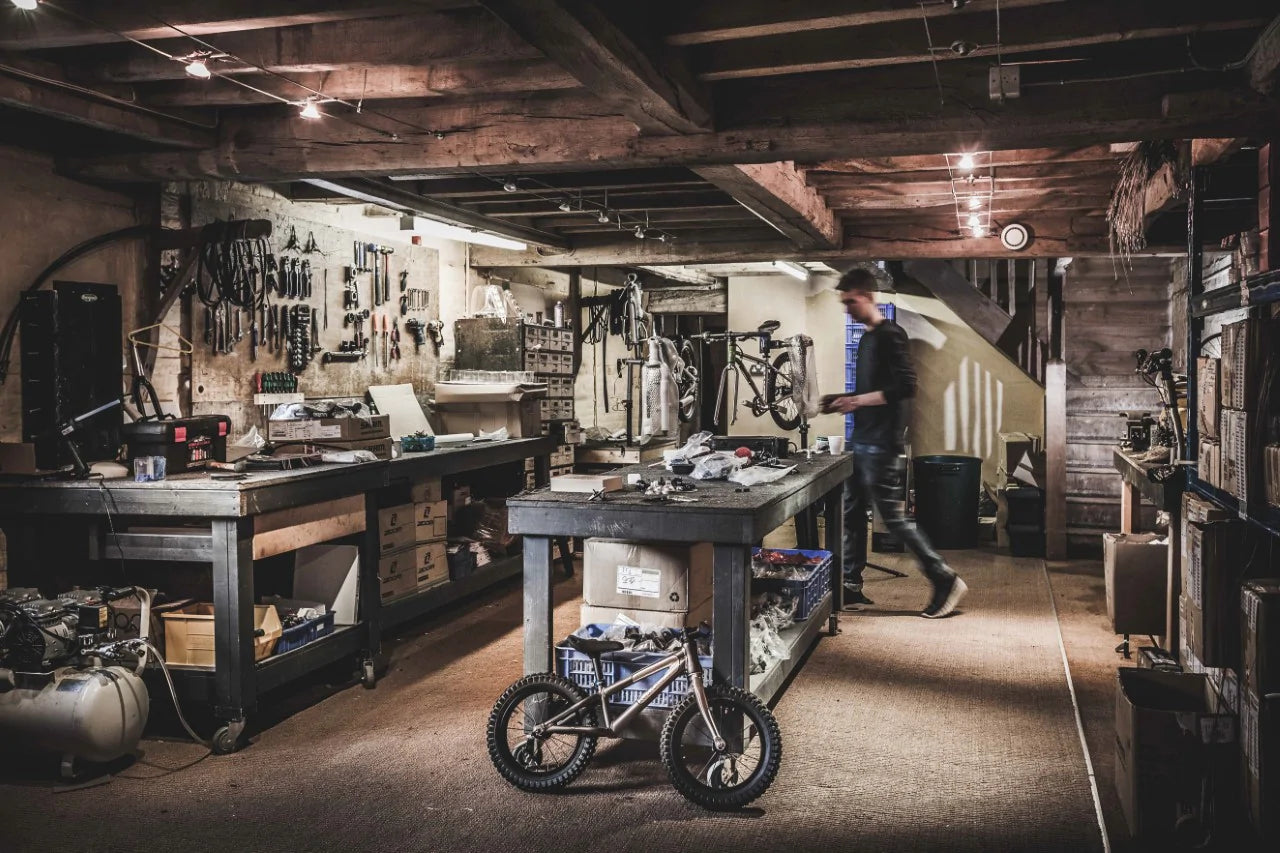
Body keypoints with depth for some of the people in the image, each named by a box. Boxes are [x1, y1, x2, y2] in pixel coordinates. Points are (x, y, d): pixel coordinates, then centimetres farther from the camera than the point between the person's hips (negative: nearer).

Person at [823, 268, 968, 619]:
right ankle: (851, 586, 18)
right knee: (852, 513, 10)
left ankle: (945, 580, 3)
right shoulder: (867, 338, 16)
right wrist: (846, 400, 10)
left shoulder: (890, 335, -12)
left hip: (880, 442, -10)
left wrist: (859, 400, -19)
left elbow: (905, 387, -21)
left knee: (893, 516, -6)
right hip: (861, 440, 10)